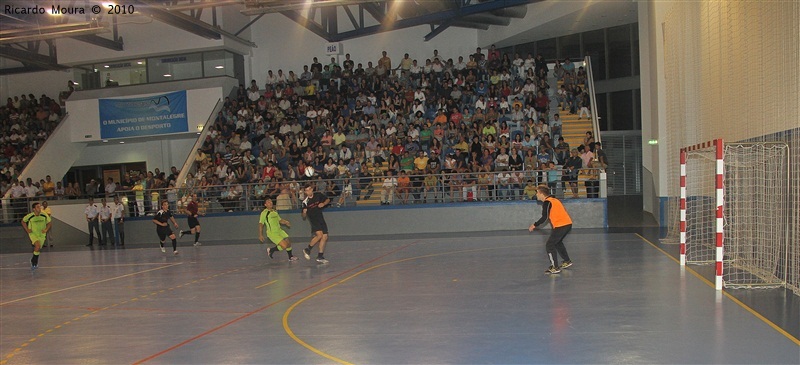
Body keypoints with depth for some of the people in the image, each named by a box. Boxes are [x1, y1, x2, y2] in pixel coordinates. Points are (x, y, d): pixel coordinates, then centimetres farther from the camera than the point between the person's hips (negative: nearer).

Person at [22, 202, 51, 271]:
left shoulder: (44, 215, -12)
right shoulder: (30, 216, -17)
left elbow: (49, 223, 5)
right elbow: (23, 221, 4)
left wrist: (46, 229, -10)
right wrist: (27, 230, -4)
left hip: (41, 234, 3)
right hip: (33, 234, -3)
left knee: (37, 248, 8)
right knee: (38, 246, -26)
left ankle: (34, 263, 32)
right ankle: (34, 260, -5)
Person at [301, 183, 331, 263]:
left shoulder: (318, 194, -2)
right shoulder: (305, 201, -9)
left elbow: (328, 200, 12)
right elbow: (304, 216, -6)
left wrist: (323, 204, -8)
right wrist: (304, 214, -29)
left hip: (321, 219, 5)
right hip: (313, 220, -5)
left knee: (325, 237, 1)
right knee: (319, 235, -23)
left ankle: (320, 257, 8)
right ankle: (307, 250, -5)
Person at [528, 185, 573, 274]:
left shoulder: (546, 202, -9)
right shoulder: (554, 200, 19)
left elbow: (544, 218, -16)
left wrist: (534, 225, -7)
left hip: (561, 225, -9)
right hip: (568, 224, 9)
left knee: (549, 245, -2)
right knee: (557, 242, 28)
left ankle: (555, 267, -3)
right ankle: (567, 261, 35)